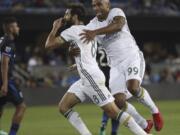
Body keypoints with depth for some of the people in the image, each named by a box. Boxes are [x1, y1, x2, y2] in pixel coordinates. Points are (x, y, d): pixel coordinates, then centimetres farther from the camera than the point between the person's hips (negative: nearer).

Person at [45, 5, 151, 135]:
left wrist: (55, 28, 4)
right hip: (86, 79, 10)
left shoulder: (73, 30, -7)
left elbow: (49, 44, -9)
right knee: (63, 107, 6)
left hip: (91, 78, -10)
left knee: (113, 111, -10)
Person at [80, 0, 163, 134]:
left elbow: (118, 25, -31)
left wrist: (95, 32, -41)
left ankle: (155, 111, -2)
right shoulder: (92, 25, 5)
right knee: (119, 101, -9)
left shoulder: (116, 12, -8)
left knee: (133, 87, -29)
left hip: (132, 57, -5)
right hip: (116, 65, 5)